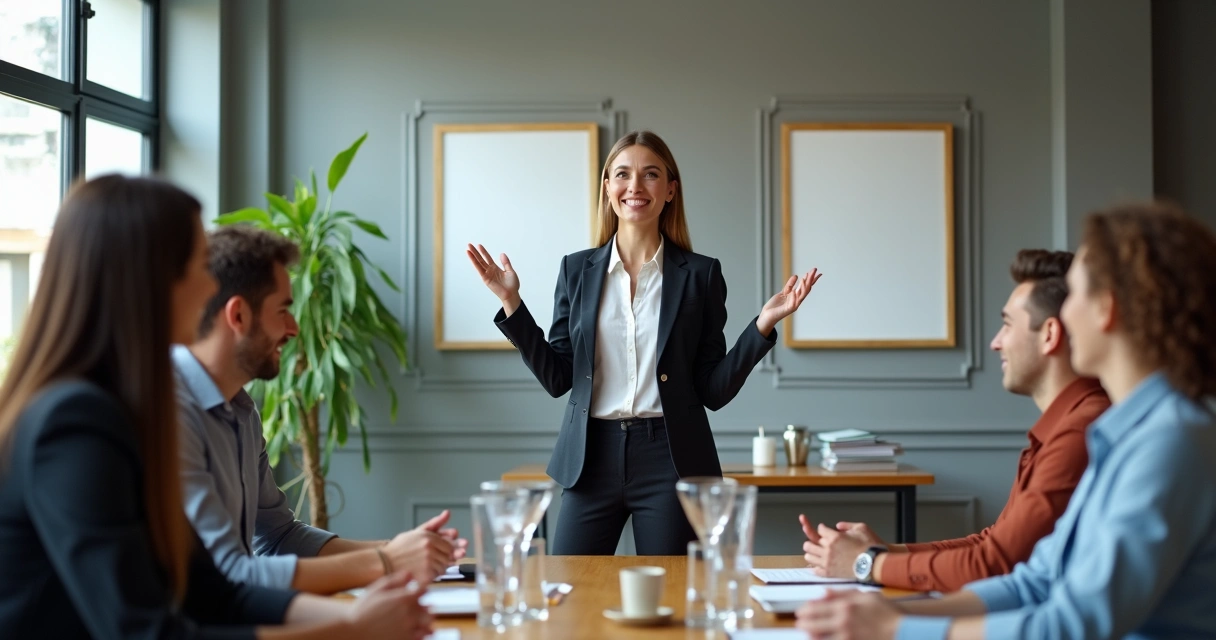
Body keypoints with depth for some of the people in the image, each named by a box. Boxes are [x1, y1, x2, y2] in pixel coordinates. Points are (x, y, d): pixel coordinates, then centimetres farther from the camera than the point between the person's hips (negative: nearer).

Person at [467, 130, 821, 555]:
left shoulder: (700, 274, 2)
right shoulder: (577, 270, 7)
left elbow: (714, 390, 1)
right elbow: (557, 378, 5)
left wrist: (763, 325, -9)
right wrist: (512, 303, -1)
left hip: (670, 461, -1)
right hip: (593, 458, 1)